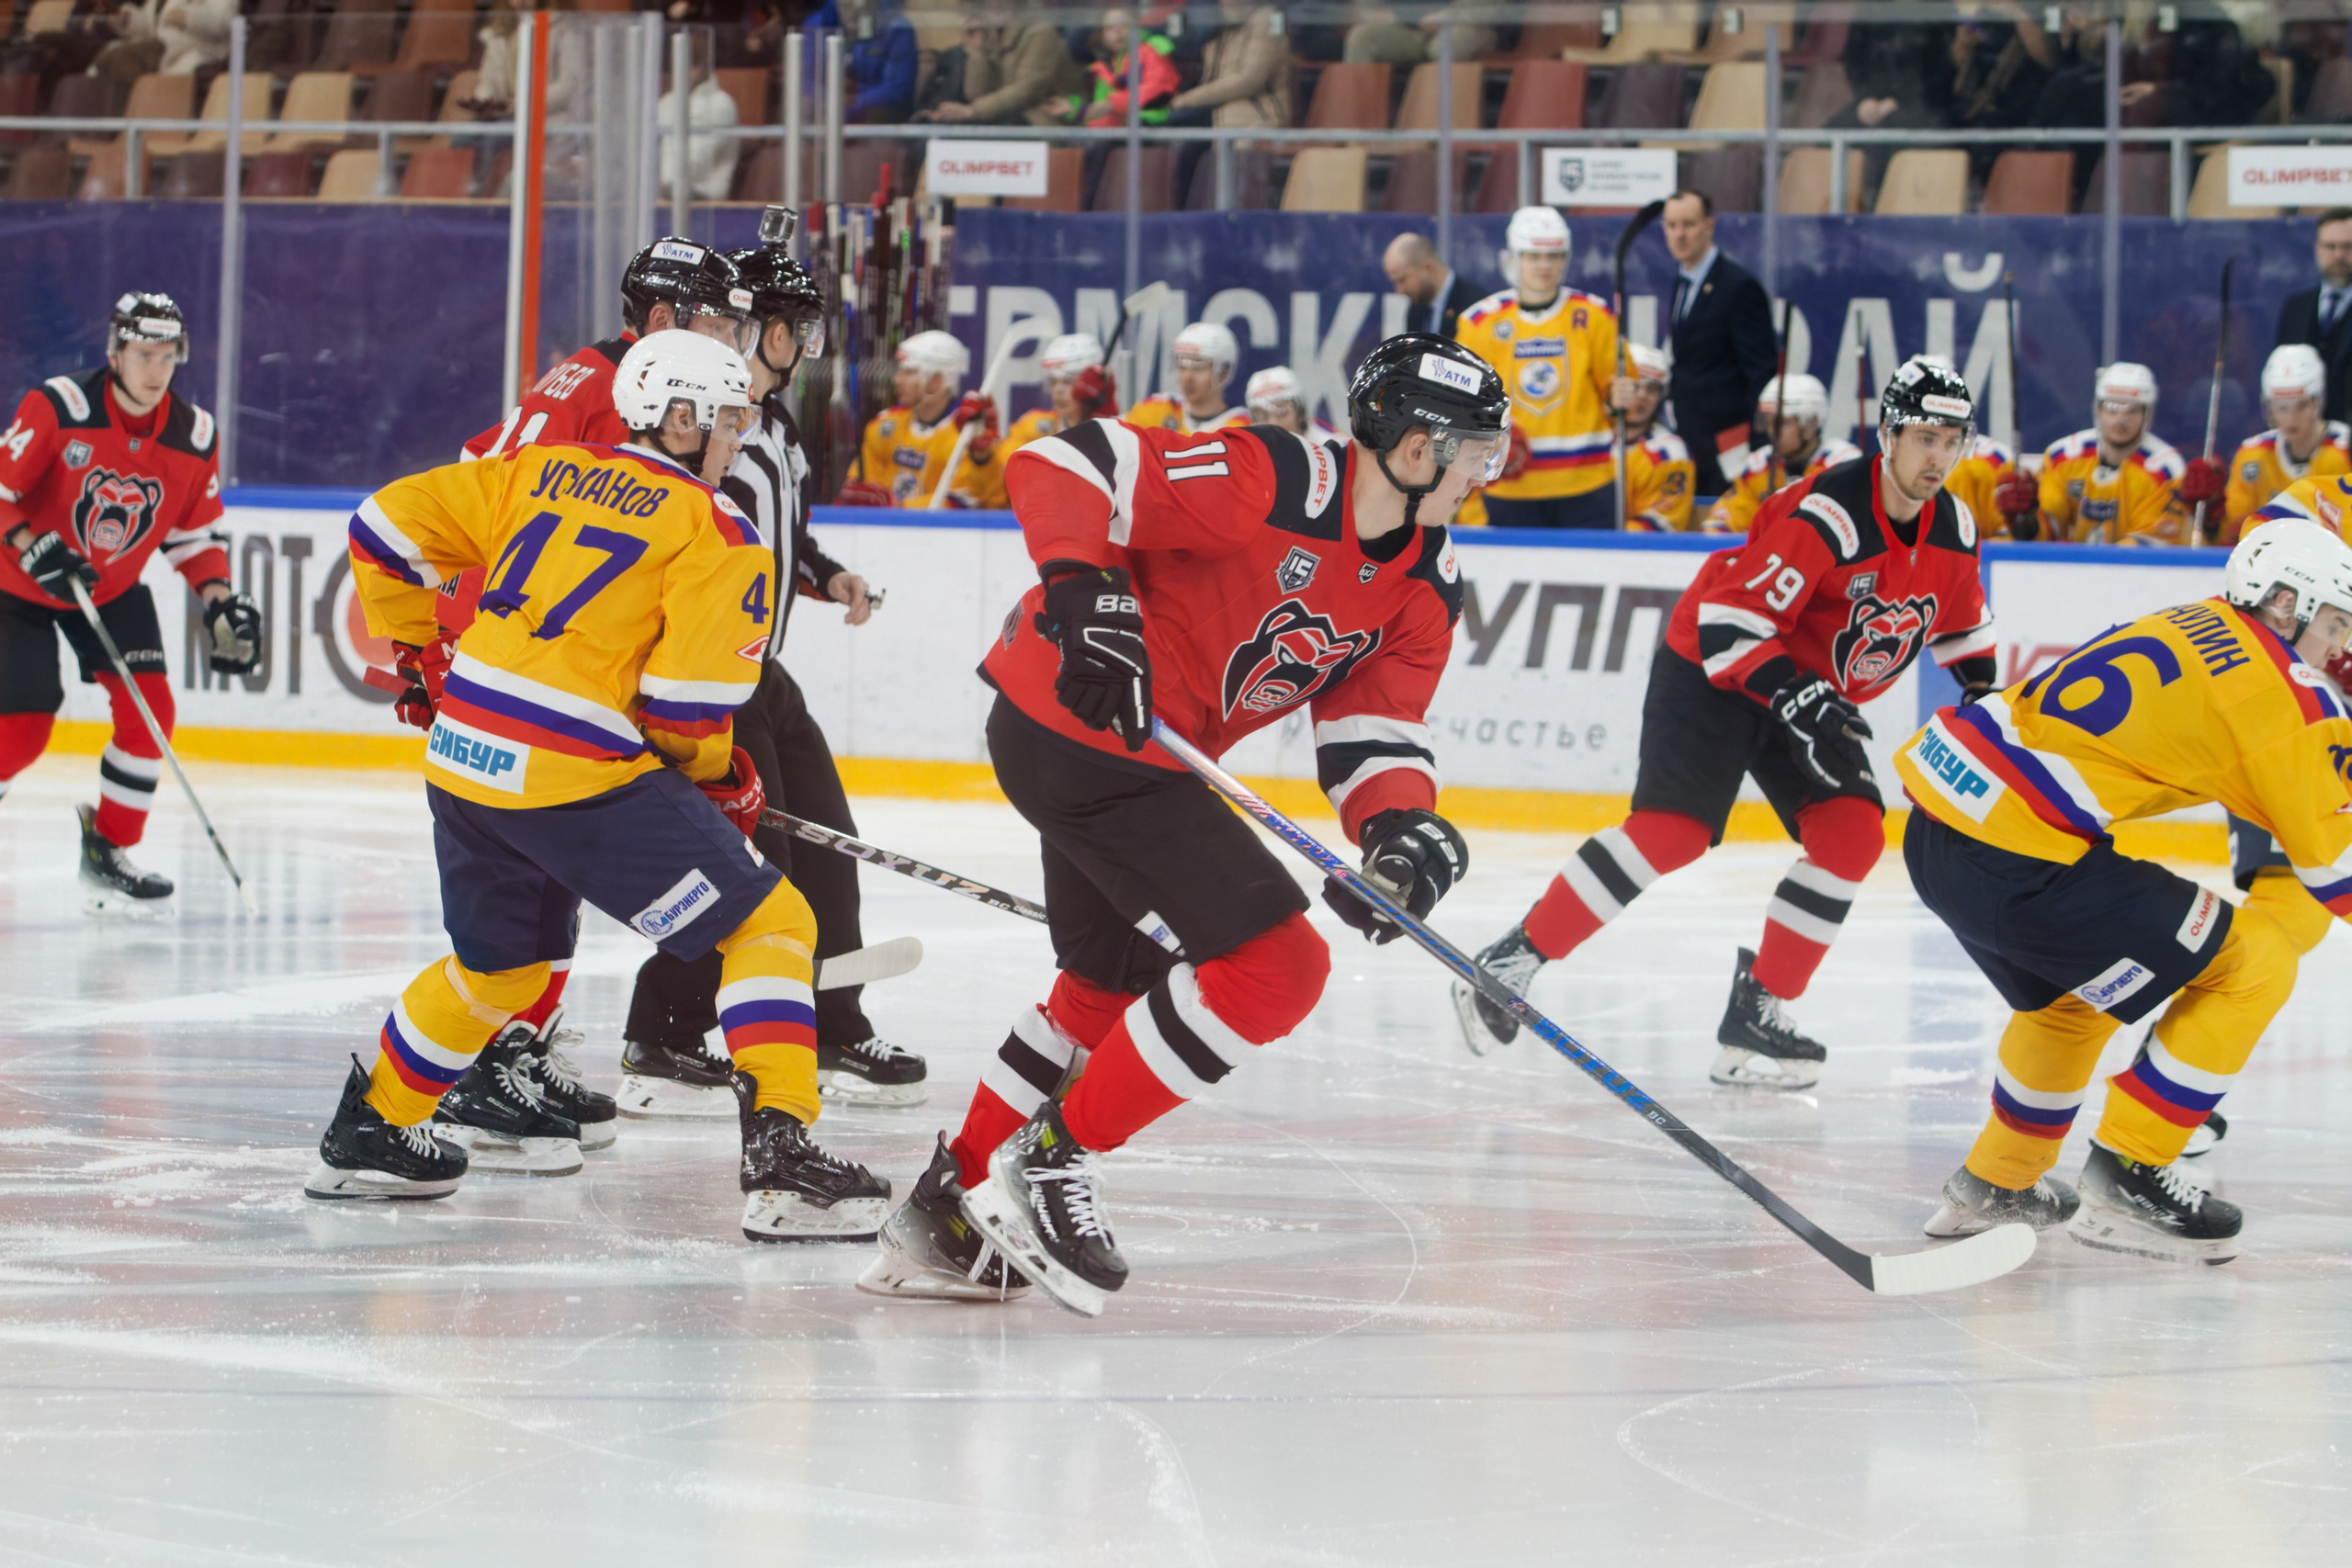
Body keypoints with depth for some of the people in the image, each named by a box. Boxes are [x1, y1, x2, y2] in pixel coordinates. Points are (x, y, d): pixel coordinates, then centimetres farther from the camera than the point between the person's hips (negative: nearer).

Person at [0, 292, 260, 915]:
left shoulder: (195, 437, -9)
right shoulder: (57, 409, -25)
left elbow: (194, 530, 4)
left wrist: (220, 599, -10)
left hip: (114, 590, 5)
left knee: (149, 709, -11)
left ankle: (108, 847, 5)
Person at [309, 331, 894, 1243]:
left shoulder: (543, 472, 14)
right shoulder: (714, 531, -3)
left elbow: (388, 526, 15)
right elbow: (686, 699, -11)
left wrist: (418, 651, 27)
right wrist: (717, 774, 9)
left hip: (461, 753, 7)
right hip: (580, 775, -7)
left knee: (499, 959, 30)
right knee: (769, 925, 0)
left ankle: (370, 1133, 39)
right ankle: (778, 1152, -14)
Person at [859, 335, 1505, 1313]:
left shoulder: (1425, 584, 2)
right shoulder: (1276, 483, -23)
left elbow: (1373, 727, 2)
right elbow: (1062, 468, -24)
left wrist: (1399, 826, -18)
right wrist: (1085, 597, -37)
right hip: (1076, 719, -10)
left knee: (1111, 983, 26)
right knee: (1276, 967, -14)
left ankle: (949, 1211, 38)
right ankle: (1053, 1160, -4)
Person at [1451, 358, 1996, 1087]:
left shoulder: (1953, 530, -3)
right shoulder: (1828, 515, -29)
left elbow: (1961, 623, 19)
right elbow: (1730, 620, -30)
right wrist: (1795, 698, -38)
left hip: (1816, 692, 7)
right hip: (1711, 671, -7)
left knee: (1854, 830, -11)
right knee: (1672, 830, -19)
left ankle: (1757, 1011, -4)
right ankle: (1513, 961, -10)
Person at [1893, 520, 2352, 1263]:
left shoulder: (2182, 629, 21)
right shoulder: (2285, 685, -3)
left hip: (1938, 819, 9)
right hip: (2014, 860, -9)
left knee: (2067, 996, 34)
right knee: (2250, 965, 0)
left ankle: (1995, 1184, 43)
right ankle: (2125, 1177, 3)